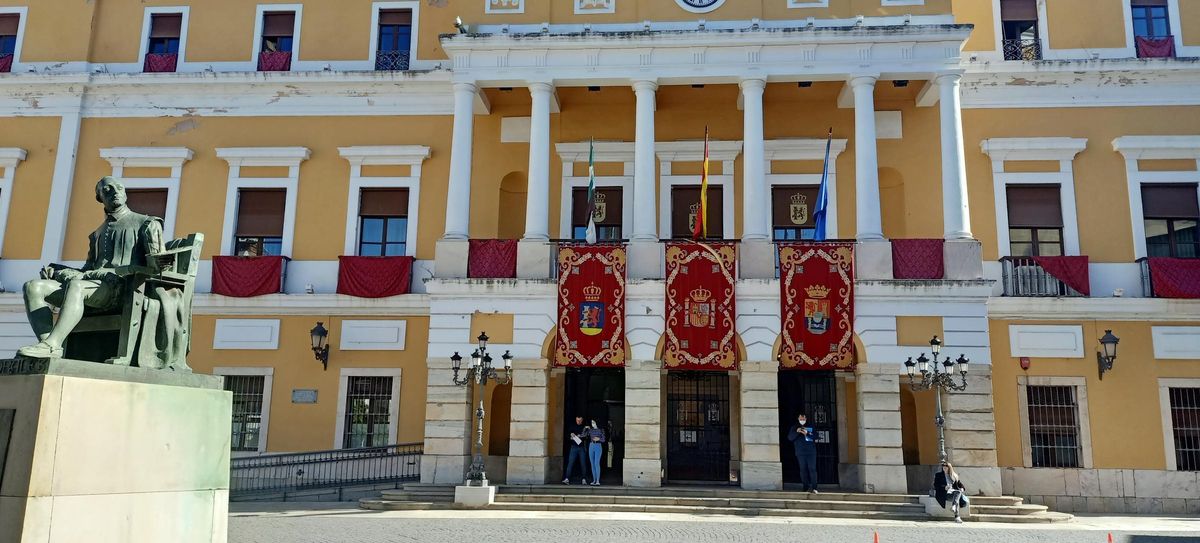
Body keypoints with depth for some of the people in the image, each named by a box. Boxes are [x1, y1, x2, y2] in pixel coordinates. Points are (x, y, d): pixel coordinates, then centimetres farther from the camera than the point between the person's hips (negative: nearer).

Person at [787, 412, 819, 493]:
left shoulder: (811, 427, 9)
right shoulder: (794, 427, 10)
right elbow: (790, 438, -1)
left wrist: (807, 433, -17)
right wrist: (796, 432, -17)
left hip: (811, 452, -1)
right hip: (800, 452, 1)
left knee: (812, 469, -8)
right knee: (803, 469, 2)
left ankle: (814, 488, -9)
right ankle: (805, 487, 10)